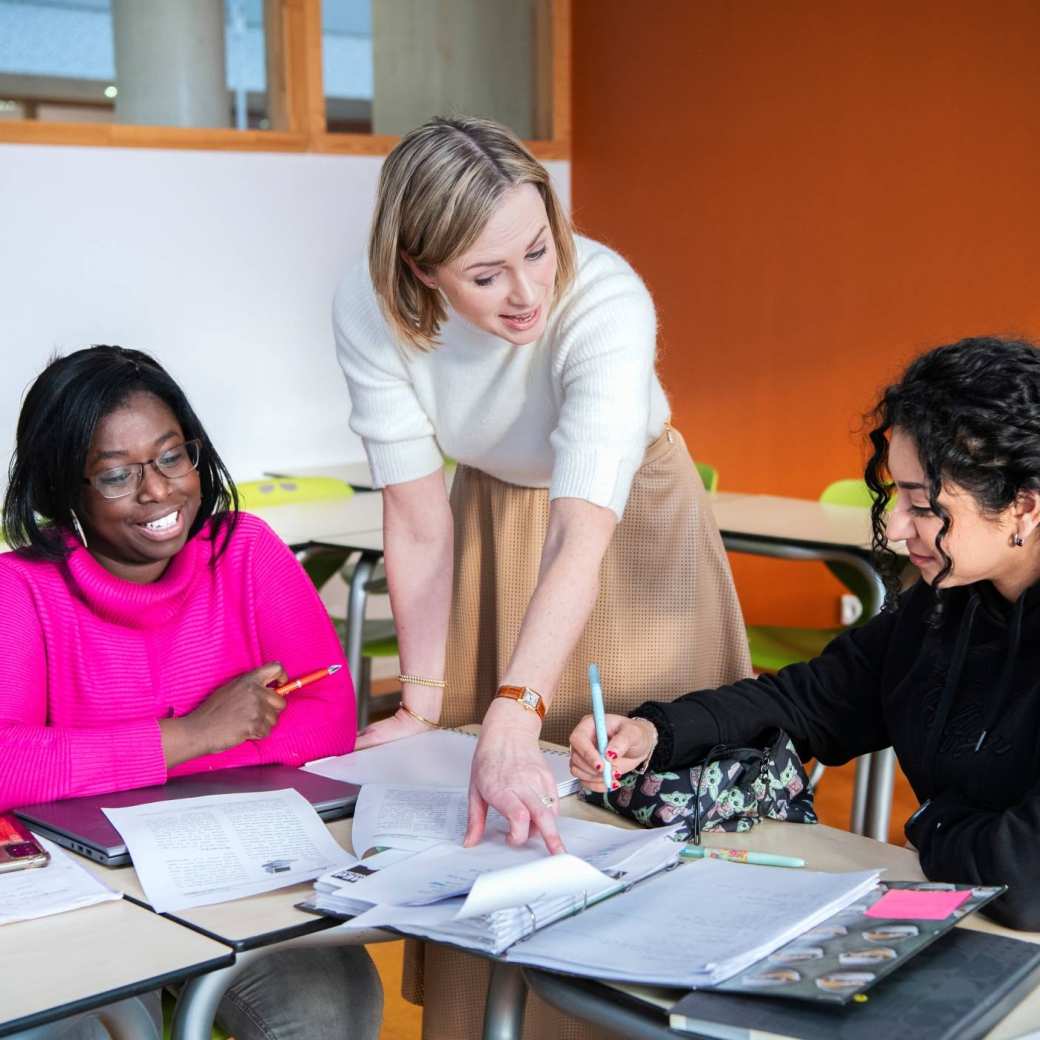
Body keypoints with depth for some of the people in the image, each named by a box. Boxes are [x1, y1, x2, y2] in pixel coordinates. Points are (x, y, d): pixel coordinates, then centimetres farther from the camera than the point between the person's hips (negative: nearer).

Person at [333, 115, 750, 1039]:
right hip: (492, 515, 3)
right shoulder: (369, 310, -26)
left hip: (630, 519, -3)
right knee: (481, 819, 9)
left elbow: (584, 538, -46)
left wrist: (513, 720, -57)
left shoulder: (607, 301, -36)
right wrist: (423, 702, -18)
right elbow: (418, 521, -19)